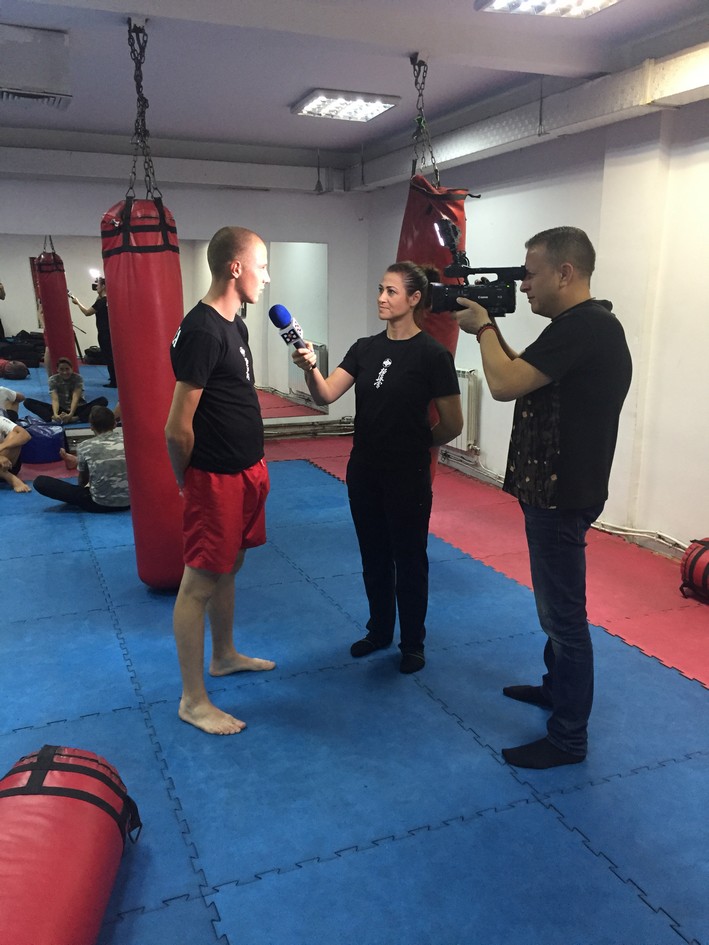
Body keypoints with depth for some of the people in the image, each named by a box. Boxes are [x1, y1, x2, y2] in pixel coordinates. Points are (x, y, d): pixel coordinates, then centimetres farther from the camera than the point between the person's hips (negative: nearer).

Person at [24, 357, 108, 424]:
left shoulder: (78, 378, -9)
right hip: (61, 410, 1)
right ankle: (54, 419, -43)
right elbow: (55, 399, -20)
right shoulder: (53, 379, -6)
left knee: (103, 400, -29)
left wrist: (71, 414, -40)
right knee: (28, 402, -18)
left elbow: (75, 398, -22)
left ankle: (74, 419, -45)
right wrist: (55, 414, -41)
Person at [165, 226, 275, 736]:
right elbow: (178, 429, -21)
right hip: (217, 478, -9)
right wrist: (190, 480, -5)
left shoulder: (235, 324, 10)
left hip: (246, 470, 9)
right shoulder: (203, 331, -21)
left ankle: (224, 655, 41)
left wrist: (255, 463, 14)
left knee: (228, 568, 22)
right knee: (200, 583, 1)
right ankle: (193, 700, 13)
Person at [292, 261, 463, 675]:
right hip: (364, 470, 5)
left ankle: (412, 643, 28)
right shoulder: (365, 348, 4)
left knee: (409, 559, 9)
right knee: (374, 556, 18)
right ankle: (379, 630, 37)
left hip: (408, 476, -5)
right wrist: (311, 367, -26)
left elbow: (452, 425, -9)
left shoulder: (432, 354, -12)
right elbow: (326, 395, -8)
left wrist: (415, 446, 4)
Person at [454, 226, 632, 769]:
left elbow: (505, 385, -26)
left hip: (563, 495, -11)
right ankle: (557, 687, 43)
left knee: (564, 614, 1)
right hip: (555, 488, 11)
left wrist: (483, 329, -9)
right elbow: (525, 375, 17)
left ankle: (569, 739, 15)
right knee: (555, 606, 24)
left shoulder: (585, 327, -22)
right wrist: (491, 331, 6)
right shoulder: (582, 325, 11)